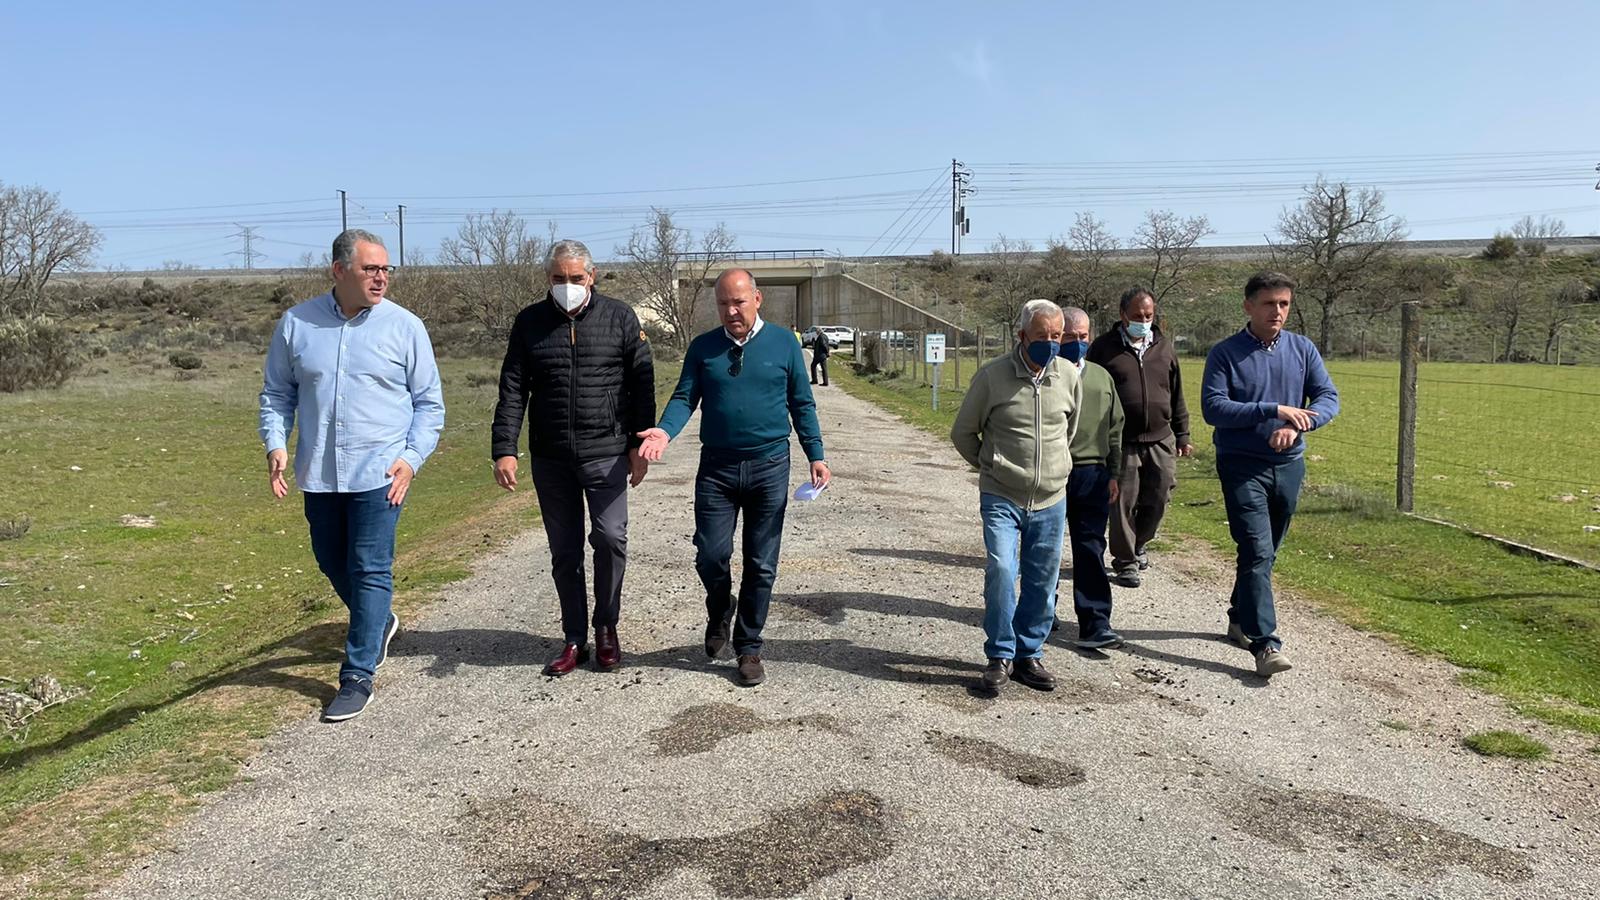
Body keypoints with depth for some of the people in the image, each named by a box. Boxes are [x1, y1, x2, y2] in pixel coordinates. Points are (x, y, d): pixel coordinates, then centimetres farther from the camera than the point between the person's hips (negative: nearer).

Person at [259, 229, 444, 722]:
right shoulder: (297, 323, 3)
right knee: (332, 562, 17)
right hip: (318, 475, 4)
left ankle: (358, 677, 7)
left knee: (371, 570, -3)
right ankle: (379, 622, 44)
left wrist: (412, 458, -10)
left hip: (379, 475, -4)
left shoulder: (405, 326, -3)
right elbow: (276, 393, 12)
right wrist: (276, 444, -3)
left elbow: (429, 403, 1)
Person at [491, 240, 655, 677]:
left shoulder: (620, 317, 1)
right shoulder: (529, 323, 6)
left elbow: (641, 385, 3)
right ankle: (574, 640, 19)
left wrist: (639, 444, -1)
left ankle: (606, 628, 12)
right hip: (550, 459, 2)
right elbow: (512, 391, 4)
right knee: (564, 551, 8)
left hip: (606, 454, -2)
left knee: (610, 538, -11)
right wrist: (504, 449, -5)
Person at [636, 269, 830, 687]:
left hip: (770, 466, 0)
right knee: (710, 557, -1)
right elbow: (684, 398, -2)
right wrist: (665, 431, -22)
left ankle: (749, 647, 20)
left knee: (761, 566, 5)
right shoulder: (702, 347, 4)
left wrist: (816, 455, -1)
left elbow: (802, 405, 5)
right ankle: (719, 615, 31)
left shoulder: (783, 343, 2)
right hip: (716, 467, 1)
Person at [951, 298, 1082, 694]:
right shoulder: (992, 376, -8)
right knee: (1001, 570, -15)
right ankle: (1000, 656, 1)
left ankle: (1029, 653, 23)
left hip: (1051, 500, 3)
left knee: (1043, 582, 7)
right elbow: (963, 432, 5)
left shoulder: (1069, 376, 2)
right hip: (1001, 498, -3)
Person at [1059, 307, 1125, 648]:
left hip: (1092, 475, 3)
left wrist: (1113, 474, 13)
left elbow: (1114, 427, 17)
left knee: (1091, 549, 0)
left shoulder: (1102, 377, 12)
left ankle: (1095, 624, 0)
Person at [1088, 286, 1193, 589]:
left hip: (1161, 440, 4)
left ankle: (1138, 545, 32)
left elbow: (1177, 395, 17)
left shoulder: (1164, 347, 12)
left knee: (1157, 500, 7)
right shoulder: (1104, 347, 0)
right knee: (1123, 504, -1)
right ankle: (1125, 562, 12)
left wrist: (1182, 435, 15)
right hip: (1121, 442, -4)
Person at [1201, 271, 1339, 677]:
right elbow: (1213, 408, -17)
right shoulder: (1224, 354, -7)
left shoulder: (1303, 349, 4)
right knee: (1256, 553, -12)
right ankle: (1265, 643, -13)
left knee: (1266, 553, 15)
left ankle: (1240, 619, 33)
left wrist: (1297, 425, -22)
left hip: (1289, 465, 5)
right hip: (1242, 466, -5)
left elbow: (1329, 398, -2)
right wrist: (1275, 409, -22)